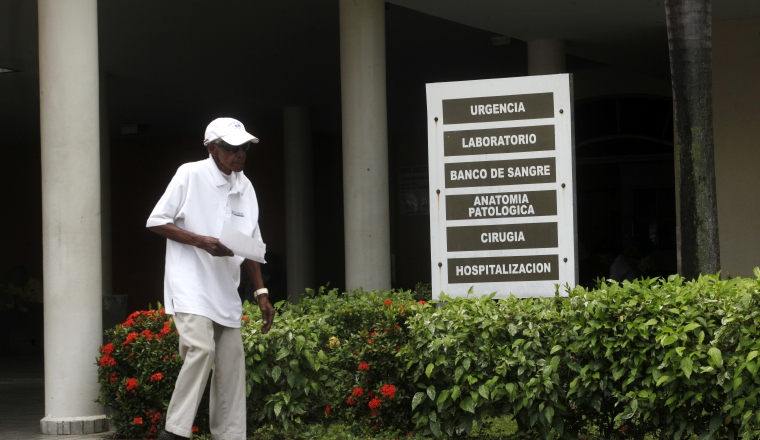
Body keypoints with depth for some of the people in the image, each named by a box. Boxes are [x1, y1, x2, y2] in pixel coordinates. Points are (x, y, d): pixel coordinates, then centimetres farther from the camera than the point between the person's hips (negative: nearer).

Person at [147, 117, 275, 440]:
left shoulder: (245, 187, 13)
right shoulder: (190, 175, -5)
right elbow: (156, 222, -5)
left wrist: (261, 293, 12)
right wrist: (202, 241, -16)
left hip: (226, 291, 7)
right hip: (190, 285, -7)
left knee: (231, 364, 2)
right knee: (200, 347, -23)